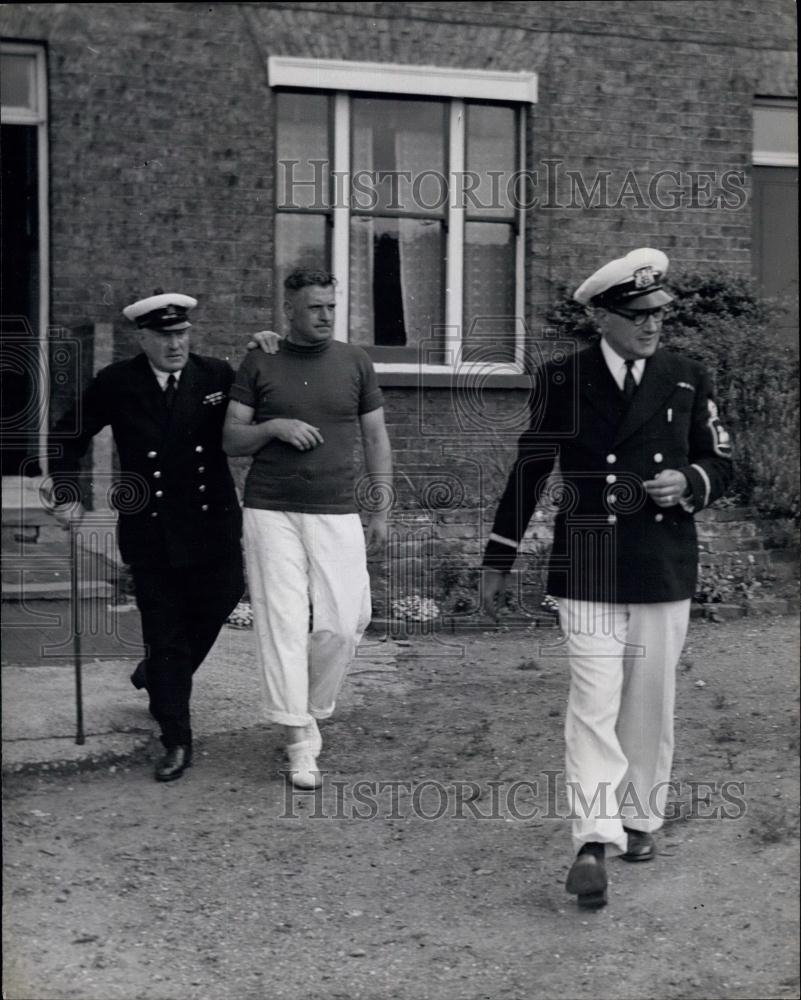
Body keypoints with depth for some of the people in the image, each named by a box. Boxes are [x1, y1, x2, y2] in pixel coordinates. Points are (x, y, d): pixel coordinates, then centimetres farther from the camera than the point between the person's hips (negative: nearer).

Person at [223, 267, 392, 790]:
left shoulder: (355, 361, 9)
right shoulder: (259, 365, 6)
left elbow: (376, 437, 12)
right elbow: (230, 439, 7)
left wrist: (384, 506, 5)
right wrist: (274, 426, -12)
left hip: (337, 512, 1)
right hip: (271, 511, -1)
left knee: (344, 623, -6)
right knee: (283, 622, -5)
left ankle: (310, 707, 20)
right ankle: (300, 742, 1)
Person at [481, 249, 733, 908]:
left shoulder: (688, 379, 6)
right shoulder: (563, 380, 1)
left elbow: (721, 464, 14)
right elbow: (530, 469, 7)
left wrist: (688, 482, -10)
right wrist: (498, 561, 9)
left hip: (664, 573, 2)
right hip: (588, 574, -2)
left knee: (649, 704, 11)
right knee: (594, 704, -9)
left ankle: (640, 818, 27)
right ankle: (594, 841, -11)